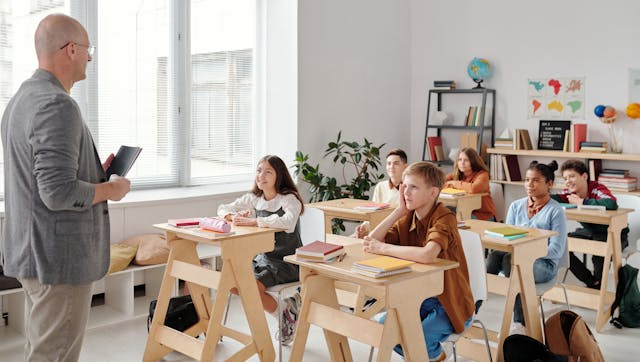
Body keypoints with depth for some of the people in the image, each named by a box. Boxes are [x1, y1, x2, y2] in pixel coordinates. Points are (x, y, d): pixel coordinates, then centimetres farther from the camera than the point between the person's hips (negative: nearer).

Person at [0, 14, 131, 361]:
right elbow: (59, 194, -27)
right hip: (59, 255, -10)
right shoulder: (57, 105, -20)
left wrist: (94, 173, 13)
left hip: (31, 251, 10)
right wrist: (110, 189, -10)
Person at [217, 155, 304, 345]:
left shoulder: (289, 199, -14)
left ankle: (286, 314, 2)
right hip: (263, 257, 7)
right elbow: (223, 209, 10)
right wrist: (234, 216, -14)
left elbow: (288, 222, -36)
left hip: (287, 261, -7)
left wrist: (253, 221, -34)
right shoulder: (254, 198, 5)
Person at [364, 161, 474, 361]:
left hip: (450, 304, -6)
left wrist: (383, 248, -30)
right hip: (418, 298, 6)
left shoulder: (444, 218, -21)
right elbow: (371, 242, -10)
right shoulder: (407, 219, 0)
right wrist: (398, 211, -13)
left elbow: (428, 255, -41)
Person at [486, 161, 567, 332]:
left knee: (510, 259, -36)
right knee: (495, 255, -31)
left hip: (544, 264, -4)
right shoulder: (516, 206, 14)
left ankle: (519, 322, -33)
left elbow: (556, 250, -8)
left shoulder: (556, 211, -1)